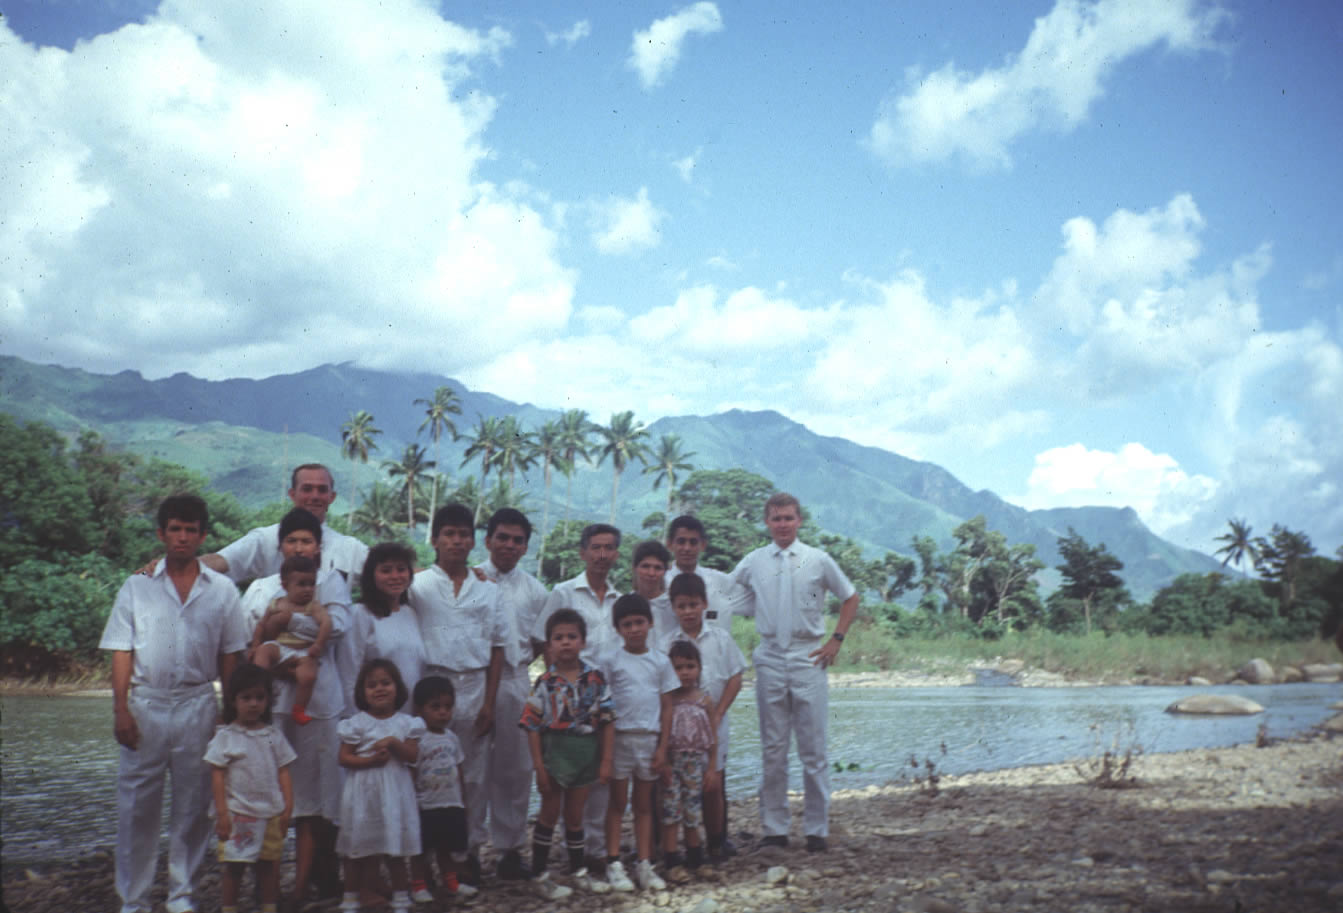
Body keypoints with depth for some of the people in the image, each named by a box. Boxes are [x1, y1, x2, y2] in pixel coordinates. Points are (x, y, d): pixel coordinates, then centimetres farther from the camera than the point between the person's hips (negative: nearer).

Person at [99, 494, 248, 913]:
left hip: (197, 708, 1)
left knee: (192, 807, 6)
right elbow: (121, 653, 2)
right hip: (145, 706, 0)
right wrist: (120, 710, -6)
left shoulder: (222, 590, 5)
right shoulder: (137, 586, 4)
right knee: (136, 806, 2)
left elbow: (229, 657, 7)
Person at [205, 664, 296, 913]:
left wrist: (288, 808, 3)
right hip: (237, 813, -3)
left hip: (271, 813, 3)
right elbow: (217, 776, -4)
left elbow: (283, 774, 10)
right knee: (232, 865, 0)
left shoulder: (273, 736, 8)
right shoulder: (225, 736, -2)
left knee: (269, 864, 8)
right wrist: (222, 813, -10)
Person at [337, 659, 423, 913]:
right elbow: (344, 758, -5)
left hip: (395, 793, 1)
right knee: (357, 851, 6)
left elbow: (413, 756, -3)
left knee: (396, 852, 8)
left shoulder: (405, 723, 3)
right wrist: (370, 760, -17)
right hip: (364, 792, -1)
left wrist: (393, 743, -18)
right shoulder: (357, 723, -3)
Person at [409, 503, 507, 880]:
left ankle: (471, 848, 17)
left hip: (475, 686, 2)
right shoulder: (417, 585, 2)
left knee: (474, 773, 6)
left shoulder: (488, 590, 9)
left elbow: (496, 647, 9)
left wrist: (489, 701, 1)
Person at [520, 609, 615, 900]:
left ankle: (579, 870, 30)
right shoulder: (545, 683, -11)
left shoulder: (596, 677, -5)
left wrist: (606, 760, -3)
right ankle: (539, 876, 18)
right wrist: (539, 766, -11)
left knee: (575, 814, 16)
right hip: (555, 753, -2)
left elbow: (606, 720, -1)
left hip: (587, 754, 2)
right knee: (549, 815, 8)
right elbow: (533, 727, -9)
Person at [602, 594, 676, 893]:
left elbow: (667, 706, 5)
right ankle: (613, 864, 9)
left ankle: (644, 864, 14)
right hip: (620, 737, -2)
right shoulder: (610, 661, -2)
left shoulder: (660, 661, 4)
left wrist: (662, 747, 0)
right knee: (617, 803, 4)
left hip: (649, 739, 2)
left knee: (644, 805, 9)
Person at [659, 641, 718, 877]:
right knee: (671, 809, -3)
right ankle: (672, 862, 3)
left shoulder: (705, 701, 2)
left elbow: (713, 737, 5)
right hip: (671, 762, -2)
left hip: (696, 762, 2)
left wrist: (712, 768, 4)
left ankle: (696, 858, 25)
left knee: (692, 810, 9)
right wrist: (663, 763, -12)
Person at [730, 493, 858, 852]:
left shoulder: (819, 560, 2)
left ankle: (817, 830, 9)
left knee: (813, 749, 1)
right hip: (769, 659, 1)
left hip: (809, 659, -1)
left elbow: (850, 598, 13)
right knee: (772, 750, 6)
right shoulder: (751, 563, 5)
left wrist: (836, 640, 4)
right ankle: (773, 829, 14)